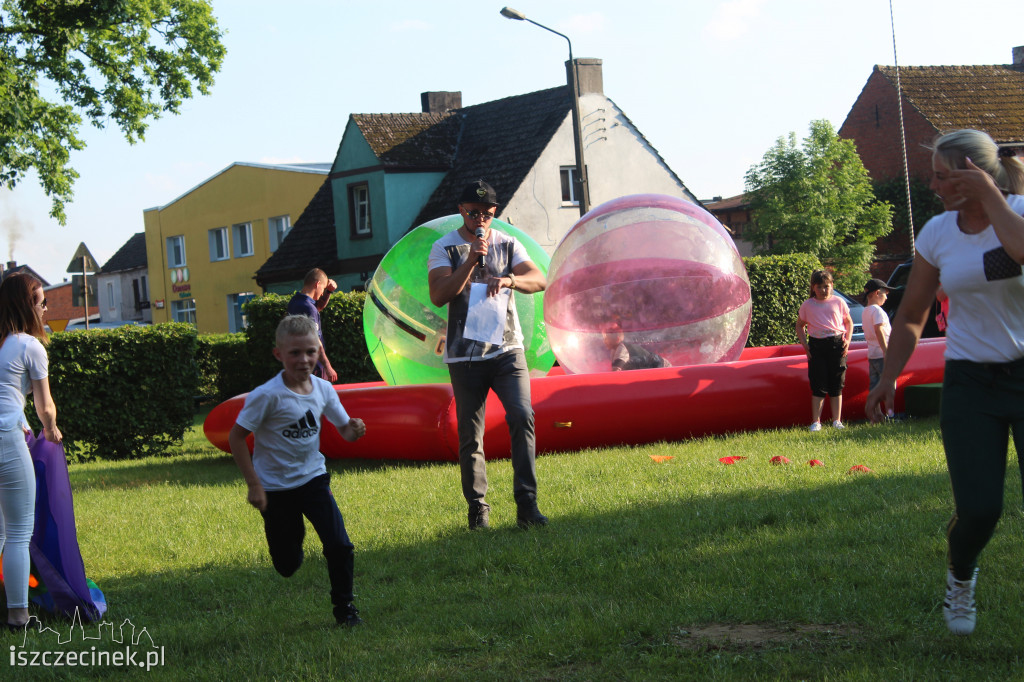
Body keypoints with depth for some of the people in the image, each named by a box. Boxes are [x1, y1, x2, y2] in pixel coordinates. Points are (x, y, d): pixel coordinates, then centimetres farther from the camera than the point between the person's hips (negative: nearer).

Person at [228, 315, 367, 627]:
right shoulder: (268, 396, -21)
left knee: (339, 545, -12)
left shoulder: (323, 389, -6)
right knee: (288, 565, 6)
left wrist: (354, 431, -20)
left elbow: (344, 429, 5)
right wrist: (254, 485, -17)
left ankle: (344, 606, 10)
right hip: (276, 487, -3)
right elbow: (236, 437, -17)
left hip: (313, 478, 3)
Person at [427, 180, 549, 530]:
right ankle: (477, 508, 15)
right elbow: (438, 296, -13)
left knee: (522, 416, -15)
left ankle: (526, 504, -13)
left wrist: (508, 280, -23)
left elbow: (540, 280, -3)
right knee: (470, 435, 3)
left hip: (507, 349, 1)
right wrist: (471, 260, -20)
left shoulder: (507, 244, 8)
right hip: (466, 355, -1)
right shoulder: (444, 248, 0)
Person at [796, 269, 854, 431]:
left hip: (837, 344, 1)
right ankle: (816, 422, 0)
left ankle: (837, 420, 8)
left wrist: (847, 340, 2)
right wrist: (804, 344, 2)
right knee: (818, 385, -2)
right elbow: (800, 325, 15)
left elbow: (849, 322, 16)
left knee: (836, 384, 3)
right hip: (816, 344, -1)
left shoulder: (838, 302, 7)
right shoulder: (807, 305, 6)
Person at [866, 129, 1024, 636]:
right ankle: (960, 579, 26)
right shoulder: (937, 233, 3)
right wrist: (888, 380, 8)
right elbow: (911, 316, 13)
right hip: (970, 382, 2)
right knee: (978, 508, -7)